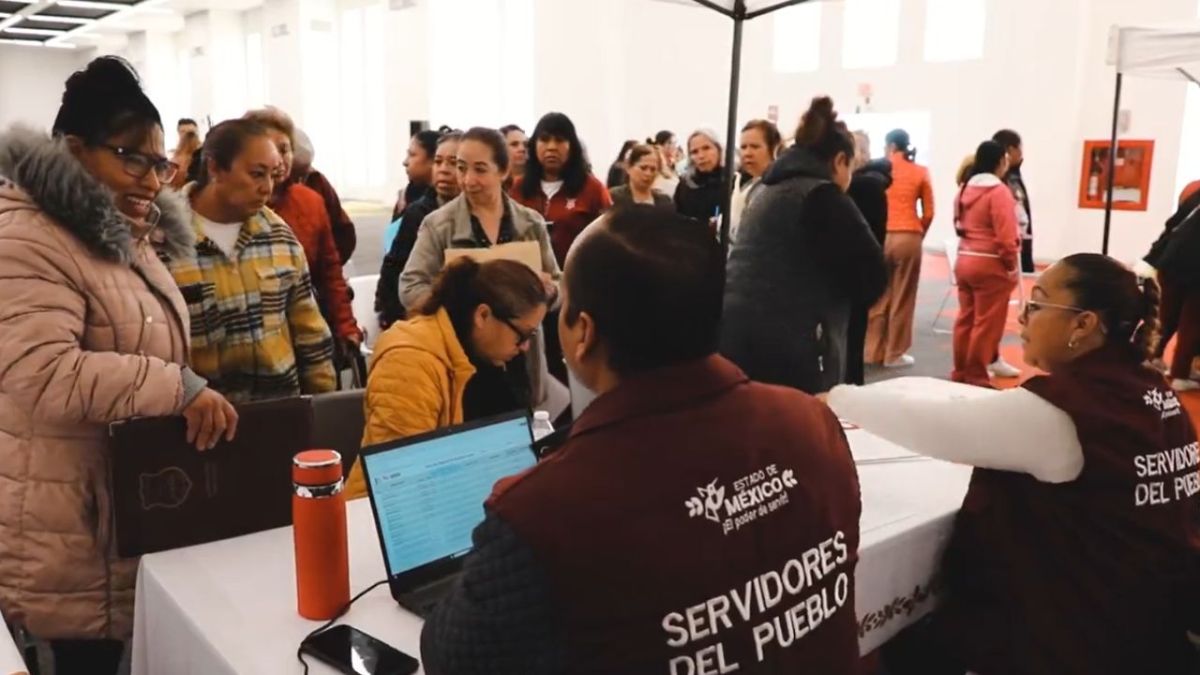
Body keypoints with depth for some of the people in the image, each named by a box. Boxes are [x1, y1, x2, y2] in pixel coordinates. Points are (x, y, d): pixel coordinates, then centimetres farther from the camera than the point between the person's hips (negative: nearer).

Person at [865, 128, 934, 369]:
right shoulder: (920, 172, 2)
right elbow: (928, 214, 2)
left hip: (881, 238, 1)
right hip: (909, 239, -1)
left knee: (877, 297, 11)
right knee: (902, 299, 7)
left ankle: (873, 351, 16)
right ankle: (895, 354, 13)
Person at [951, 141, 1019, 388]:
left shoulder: (966, 188, 10)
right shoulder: (999, 191, -14)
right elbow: (1006, 236, -18)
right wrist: (1013, 266, -8)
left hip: (964, 261, 8)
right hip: (991, 265, -8)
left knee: (965, 319, 14)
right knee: (987, 323, 0)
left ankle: (960, 372, 22)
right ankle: (976, 376, 5)